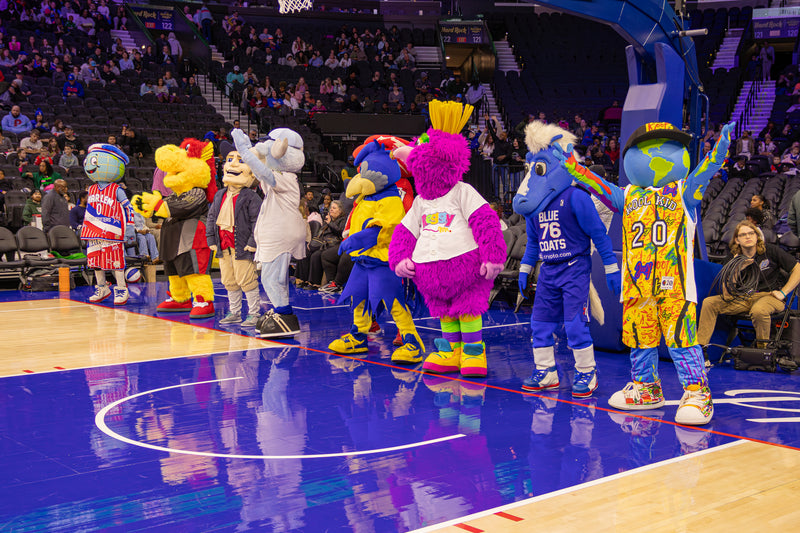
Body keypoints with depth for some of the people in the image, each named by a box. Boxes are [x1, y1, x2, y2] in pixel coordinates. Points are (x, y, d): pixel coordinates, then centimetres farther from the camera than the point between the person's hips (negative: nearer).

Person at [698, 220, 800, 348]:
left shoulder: (771, 251, -4)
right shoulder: (735, 260, 3)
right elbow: (727, 294, -6)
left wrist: (783, 292, -8)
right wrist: (736, 270, -17)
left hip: (770, 295, -4)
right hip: (744, 297, 4)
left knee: (758, 310, -40)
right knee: (709, 303, -11)